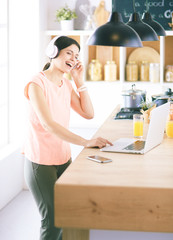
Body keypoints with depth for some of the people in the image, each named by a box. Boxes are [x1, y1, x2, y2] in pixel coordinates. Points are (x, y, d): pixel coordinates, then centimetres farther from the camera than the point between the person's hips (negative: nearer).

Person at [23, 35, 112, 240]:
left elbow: (88, 114, 5)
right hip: (41, 162, -7)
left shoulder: (66, 84, 8)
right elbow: (48, 124, -27)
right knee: (52, 221, -2)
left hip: (64, 158, 7)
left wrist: (79, 80, -2)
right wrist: (86, 142, -35)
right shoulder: (37, 83, -16)